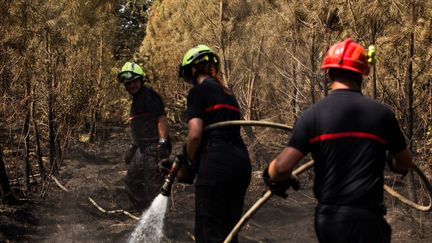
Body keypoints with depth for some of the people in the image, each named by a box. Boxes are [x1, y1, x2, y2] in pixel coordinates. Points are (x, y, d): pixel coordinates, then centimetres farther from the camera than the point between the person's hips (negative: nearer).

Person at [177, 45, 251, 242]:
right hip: (241, 161, 8)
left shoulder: (198, 91, -1)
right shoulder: (227, 92, 23)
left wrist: (190, 160, 6)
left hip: (217, 163, -8)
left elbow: (195, 134, -12)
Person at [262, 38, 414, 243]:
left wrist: (273, 178, 13)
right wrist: (394, 167, 39)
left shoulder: (313, 115, -3)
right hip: (364, 218, -2)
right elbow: (405, 163, 16)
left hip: (326, 218, 2)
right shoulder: (381, 113, -1)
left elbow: (282, 167, -11)